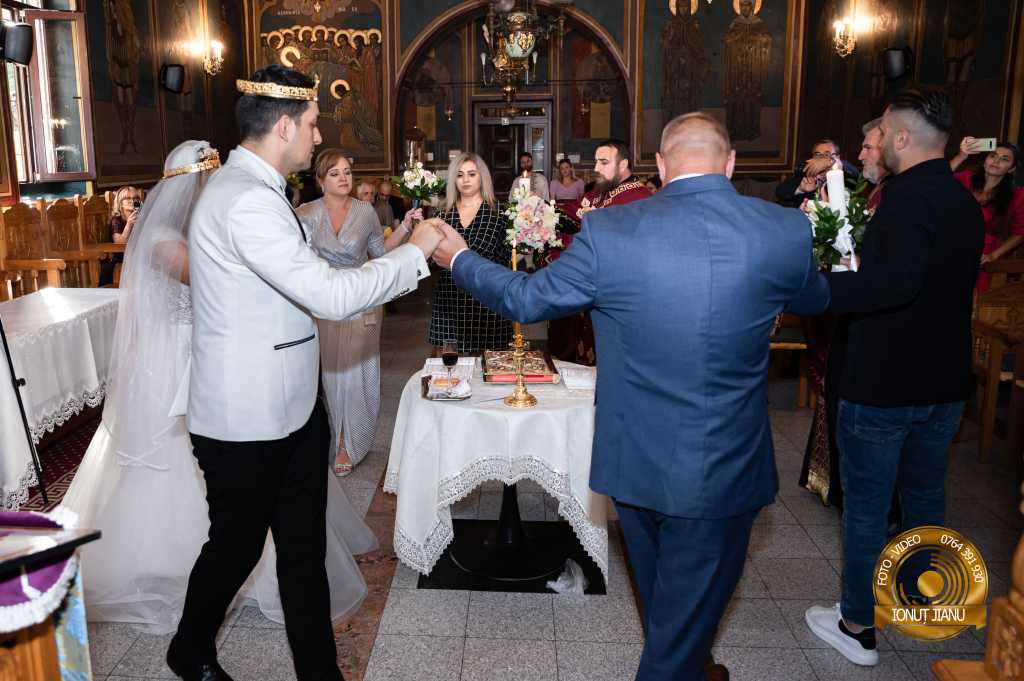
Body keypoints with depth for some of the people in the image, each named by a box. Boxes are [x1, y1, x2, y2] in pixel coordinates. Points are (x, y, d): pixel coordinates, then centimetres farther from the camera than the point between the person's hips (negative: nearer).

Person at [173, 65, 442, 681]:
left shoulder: (254, 189, 11)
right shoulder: (247, 200, -23)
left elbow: (312, 283, 17)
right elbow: (331, 295, -28)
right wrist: (415, 252, -17)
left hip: (290, 410, 9)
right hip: (247, 421, -9)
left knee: (304, 548, 14)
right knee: (237, 543, 14)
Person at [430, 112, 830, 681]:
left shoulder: (608, 231, -15)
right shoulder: (786, 230, -13)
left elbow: (525, 299, -2)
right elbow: (815, 300, 9)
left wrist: (458, 259, 17)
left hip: (633, 463, 2)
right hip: (722, 473, -2)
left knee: (664, 607, 29)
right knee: (688, 618, 18)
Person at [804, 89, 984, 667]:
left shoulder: (907, 195, -20)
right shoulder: (965, 201, 8)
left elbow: (896, 282, -37)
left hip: (885, 381, -8)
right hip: (945, 379, 8)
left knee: (866, 503, 5)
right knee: (926, 492, 22)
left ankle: (858, 625, 18)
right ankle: (922, 597, 40)